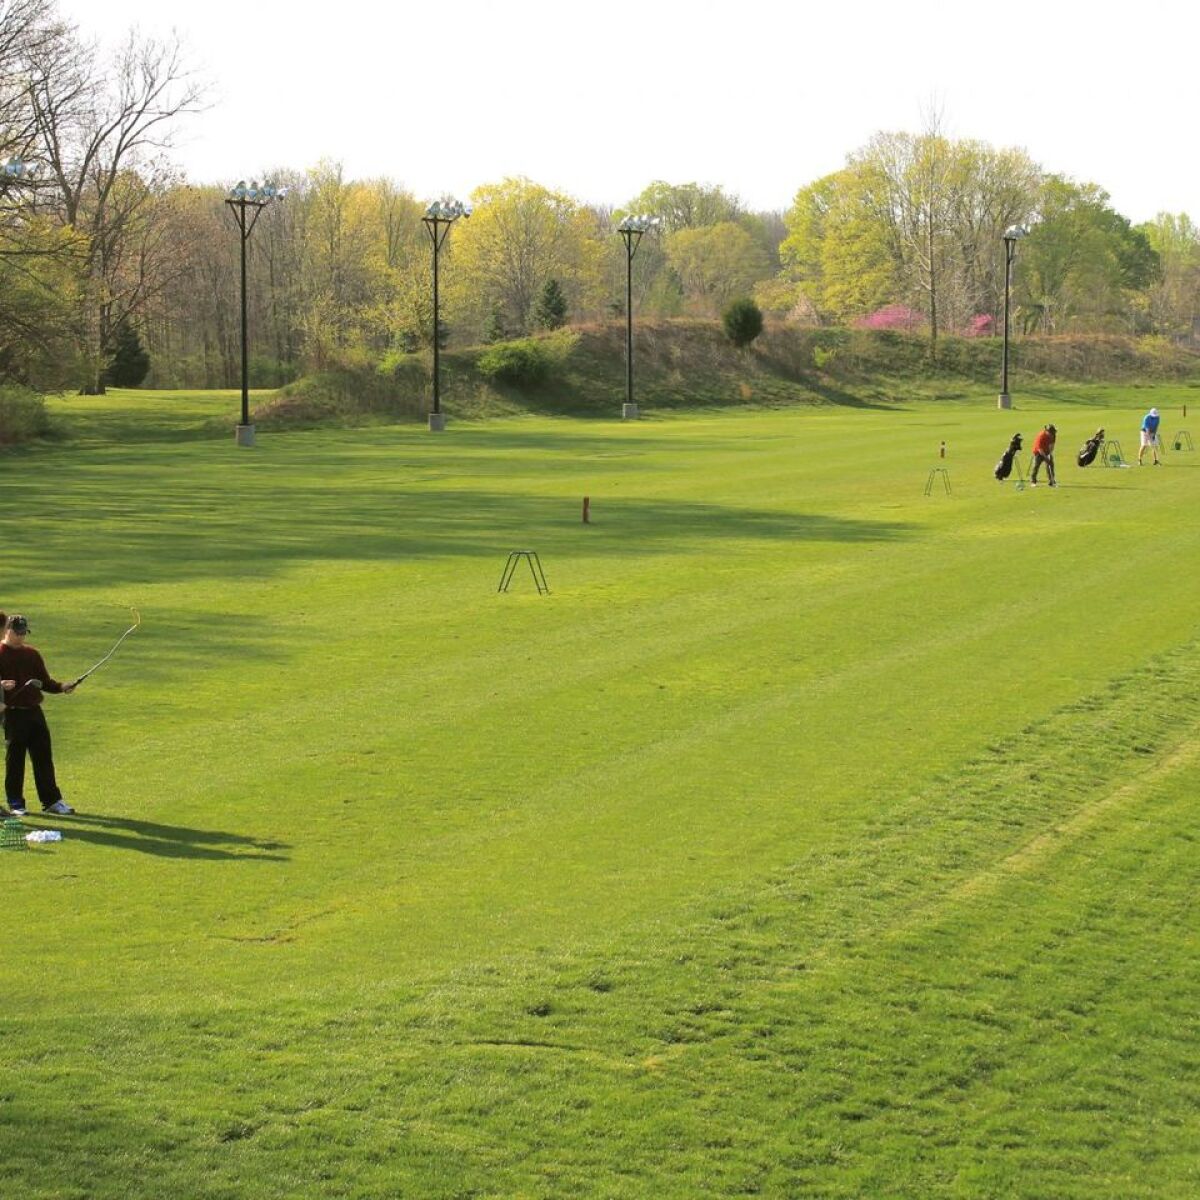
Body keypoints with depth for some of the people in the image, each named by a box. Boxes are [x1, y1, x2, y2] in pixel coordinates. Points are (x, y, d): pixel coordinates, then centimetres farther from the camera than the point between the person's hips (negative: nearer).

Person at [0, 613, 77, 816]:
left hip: (34, 711, 5)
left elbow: (44, 681, 16)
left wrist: (61, 687, -1)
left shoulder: (32, 654, 14)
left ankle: (51, 800, 11)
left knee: (44, 756, 6)